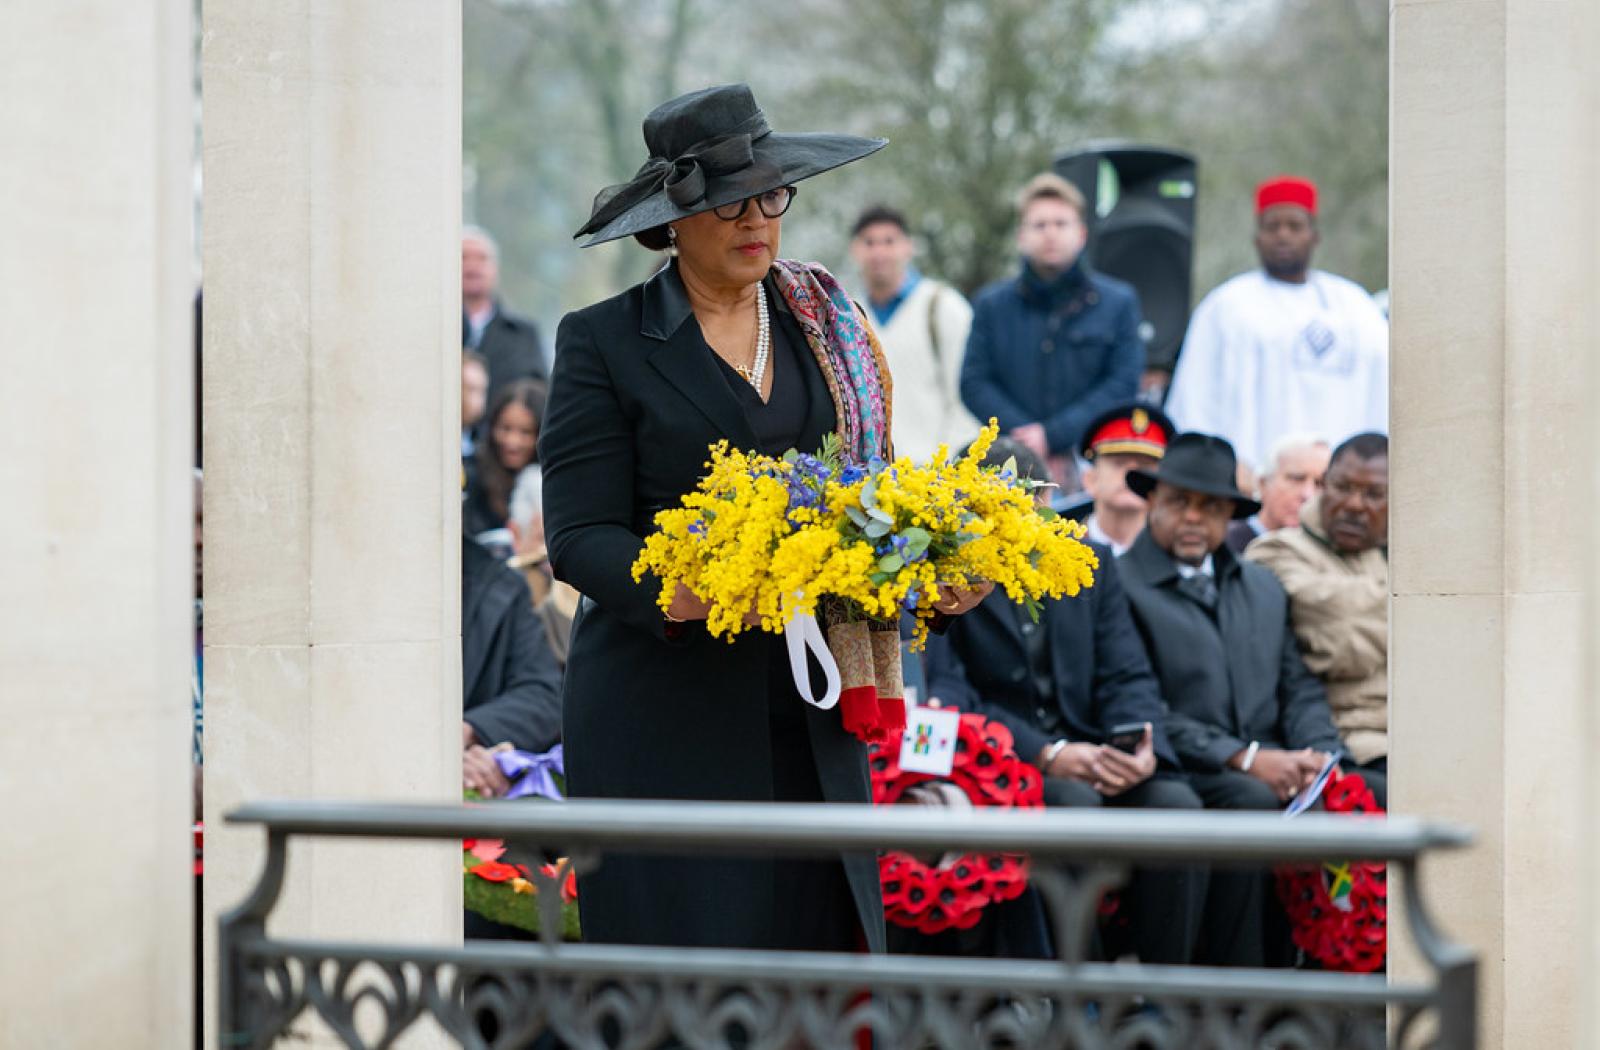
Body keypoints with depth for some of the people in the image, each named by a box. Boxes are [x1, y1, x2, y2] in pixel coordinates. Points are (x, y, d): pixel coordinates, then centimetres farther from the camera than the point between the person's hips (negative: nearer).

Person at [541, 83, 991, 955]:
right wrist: (682, 594, -25)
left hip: (810, 718, 4)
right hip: (665, 712, -4)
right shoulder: (604, 342, 1)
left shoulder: (828, 325, 14)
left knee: (822, 933, -1)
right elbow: (579, 537, -7)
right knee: (685, 942, -7)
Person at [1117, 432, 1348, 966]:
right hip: (1181, 777, -6)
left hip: (1272, 769, 6)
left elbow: (1300, 688, 19)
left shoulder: (1263, 588, 25)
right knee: (1251, 802, -36)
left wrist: (1318, 755, -4)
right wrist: (1244, 760, -15)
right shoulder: (1120, 586, 2)